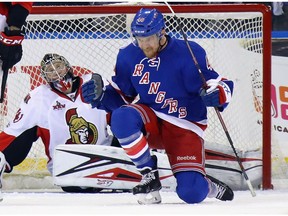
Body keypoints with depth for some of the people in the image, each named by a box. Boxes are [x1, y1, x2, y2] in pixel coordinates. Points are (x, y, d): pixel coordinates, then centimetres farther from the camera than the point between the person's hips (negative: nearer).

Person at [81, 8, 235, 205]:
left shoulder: (188, 53, -16)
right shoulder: (128, 56, -3)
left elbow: (222, 86, -13)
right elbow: (121, 96, 9)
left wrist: (216, 96, -37)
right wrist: (99, 96, -12)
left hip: (184, 127, -3)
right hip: (150, 122, 4)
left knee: (192, 193, -19)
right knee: (122, 118, -32)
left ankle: (215, 188, 20)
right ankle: (149, 175, -13)